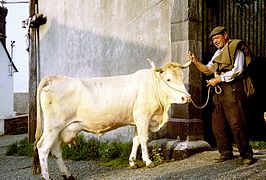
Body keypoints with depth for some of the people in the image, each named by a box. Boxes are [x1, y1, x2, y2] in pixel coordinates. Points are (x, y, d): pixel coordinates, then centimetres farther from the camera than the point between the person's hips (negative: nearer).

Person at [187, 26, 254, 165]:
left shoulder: (235, 50, 0)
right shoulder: (217, 54, 22)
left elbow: (237, 70, -11)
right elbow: (208, 70, 21)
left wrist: (218, 79, -11)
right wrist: (195, 61, 6)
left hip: (232, 90, -8)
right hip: (218, 91, 8)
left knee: (236, 124, -8)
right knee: (218, 125, 7)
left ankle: (246, 155, 3)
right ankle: (226, 153, 18)